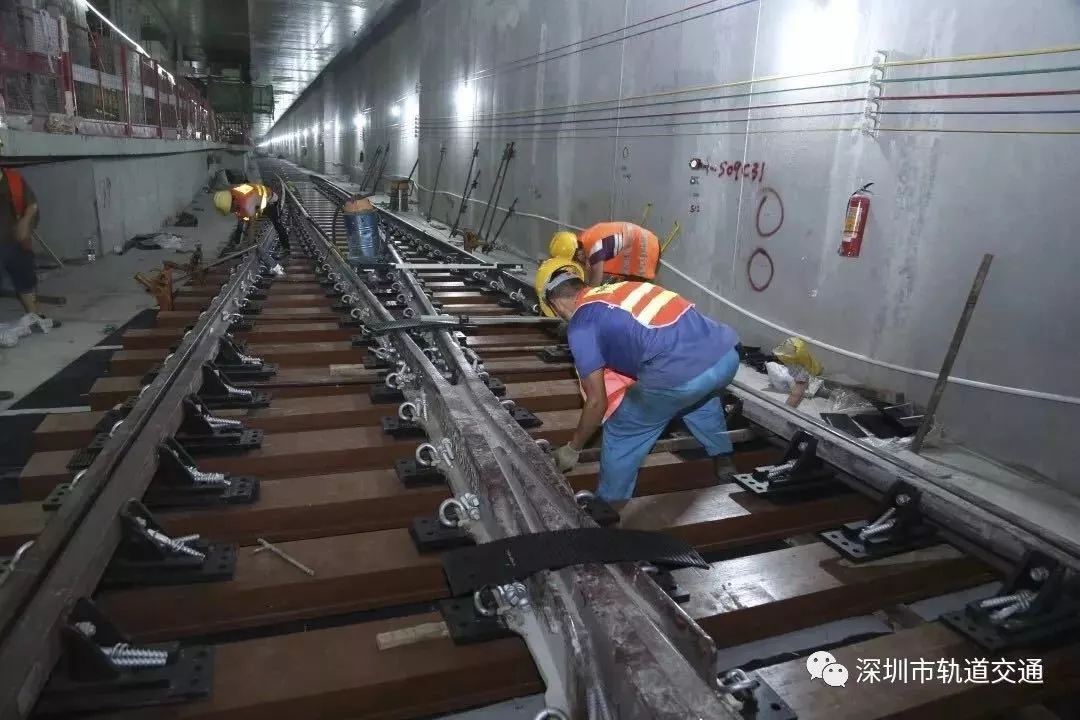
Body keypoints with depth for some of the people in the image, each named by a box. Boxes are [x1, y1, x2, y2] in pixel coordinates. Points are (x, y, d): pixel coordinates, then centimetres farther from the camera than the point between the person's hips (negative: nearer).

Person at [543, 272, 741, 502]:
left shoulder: (579, 327, 6)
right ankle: (723, 460, 51)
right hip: (727, 351, 8)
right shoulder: (620, 288, 28)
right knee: (700, 395, 43)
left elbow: (597, 402, 6)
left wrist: (572, 449, 22)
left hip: (682, 373, -7)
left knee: (620, 438, 18)